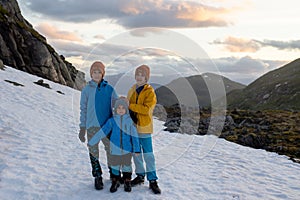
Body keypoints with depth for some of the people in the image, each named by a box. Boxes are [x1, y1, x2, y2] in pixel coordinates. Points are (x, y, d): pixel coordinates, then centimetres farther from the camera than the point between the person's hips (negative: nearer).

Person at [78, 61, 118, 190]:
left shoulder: (109, 89, 3)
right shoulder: (87, 90, 1)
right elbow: (83, 109, 4)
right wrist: (82, 128, 2)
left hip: (107, 125, 1)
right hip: (92, 126, -1)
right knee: (93, 152, 5)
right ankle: (97, 177, 18)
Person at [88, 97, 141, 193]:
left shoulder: (130, 121, -6)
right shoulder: (112, 121, -5)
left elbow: (134, 136, -2)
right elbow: (102, 132, -2)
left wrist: (137, 149, -2)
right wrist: (92, 142, -1)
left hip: (127, 149, 0)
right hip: (115, 149, 0)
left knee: (127, 166, 13)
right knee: (115, 166, 12)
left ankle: (127, 182, 29)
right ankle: (115, 182, 29)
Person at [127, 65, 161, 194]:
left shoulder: (150, 92, -8)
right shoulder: (132, 90, 10)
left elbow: (147, 109, -19)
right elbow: (128, 106, 12)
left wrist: (130, 106, -19)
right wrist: (130, 112, -7)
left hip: (144, 127, -5)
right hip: (133, 126, 5)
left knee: (148, 154, -2)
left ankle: (152, 180, 6)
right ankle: (140, 176, 29)